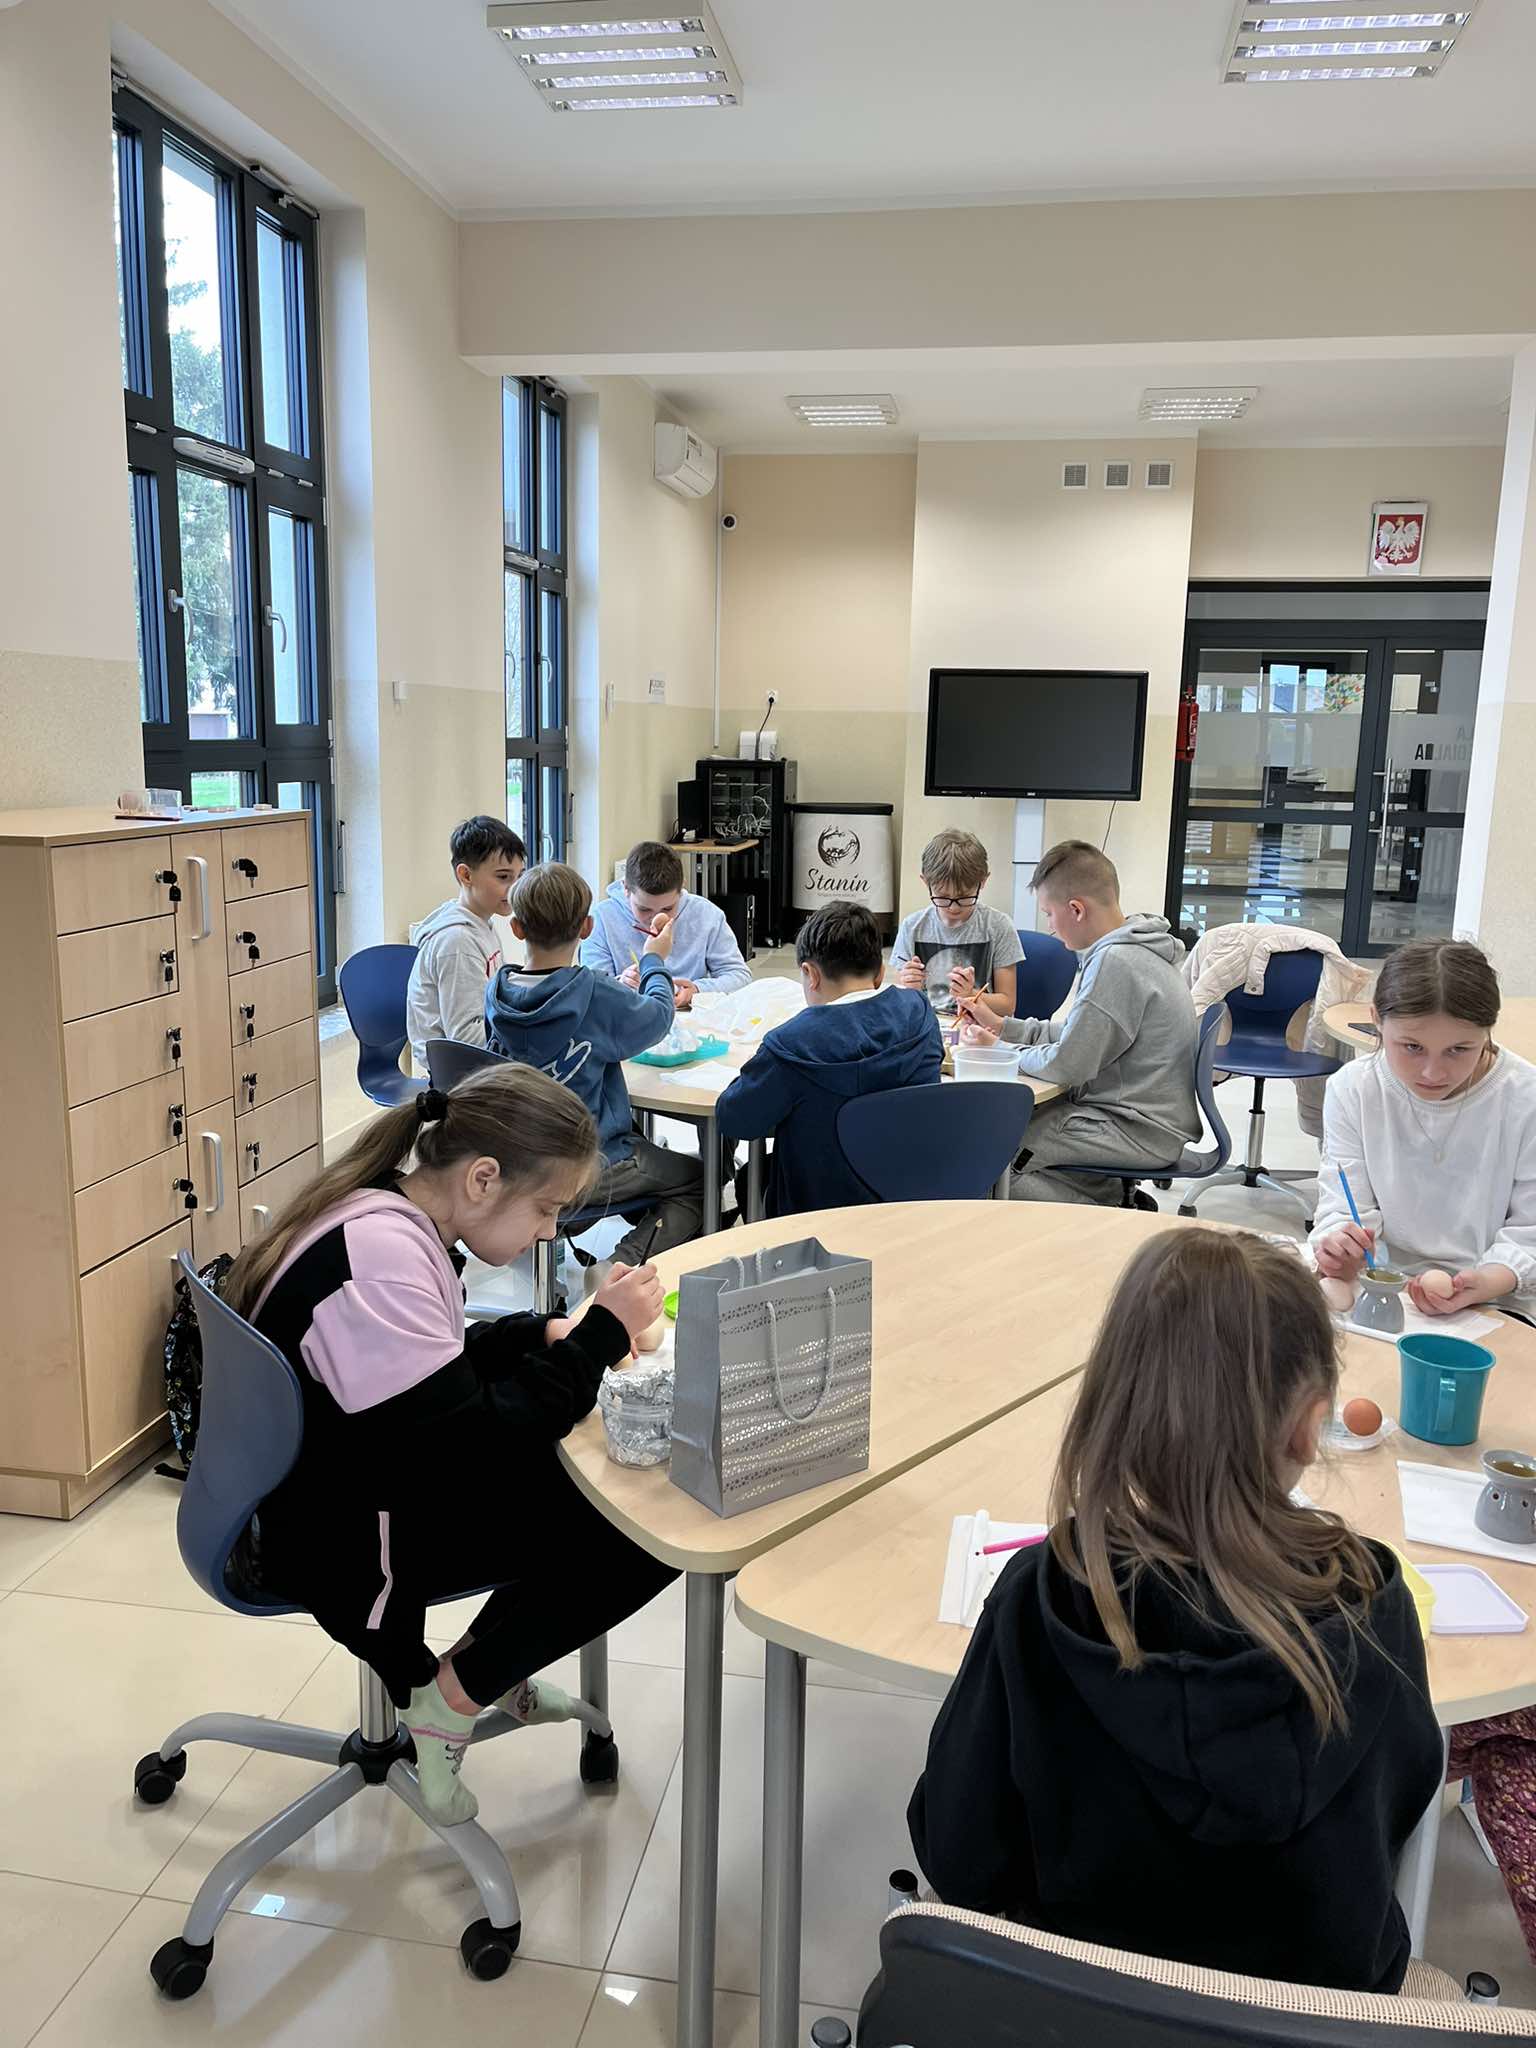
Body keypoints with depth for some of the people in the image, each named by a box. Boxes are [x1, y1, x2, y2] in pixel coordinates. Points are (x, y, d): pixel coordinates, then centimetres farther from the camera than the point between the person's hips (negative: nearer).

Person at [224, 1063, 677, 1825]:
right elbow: (474, 1446, -28)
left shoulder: (383, 1213, -1)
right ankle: (453, 1697, 4)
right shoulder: (379, 1257, -30)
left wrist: (547, 1334, -1)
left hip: (354, 1481, 10)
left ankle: (495, 1669, 19)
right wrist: (600, 1335, -20)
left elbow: (438, 1364, 14)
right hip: (346, 1539, -10)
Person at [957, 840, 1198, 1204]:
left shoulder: (1116, 962, -21)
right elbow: (1080, 1034, 17)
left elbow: (1066, 1065, -20)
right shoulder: (1135, 950, 11)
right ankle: (1120, 1202, 13)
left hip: (1140, 1133, -10)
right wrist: (1001, 1026, 14)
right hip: (1153, 1122, 10)